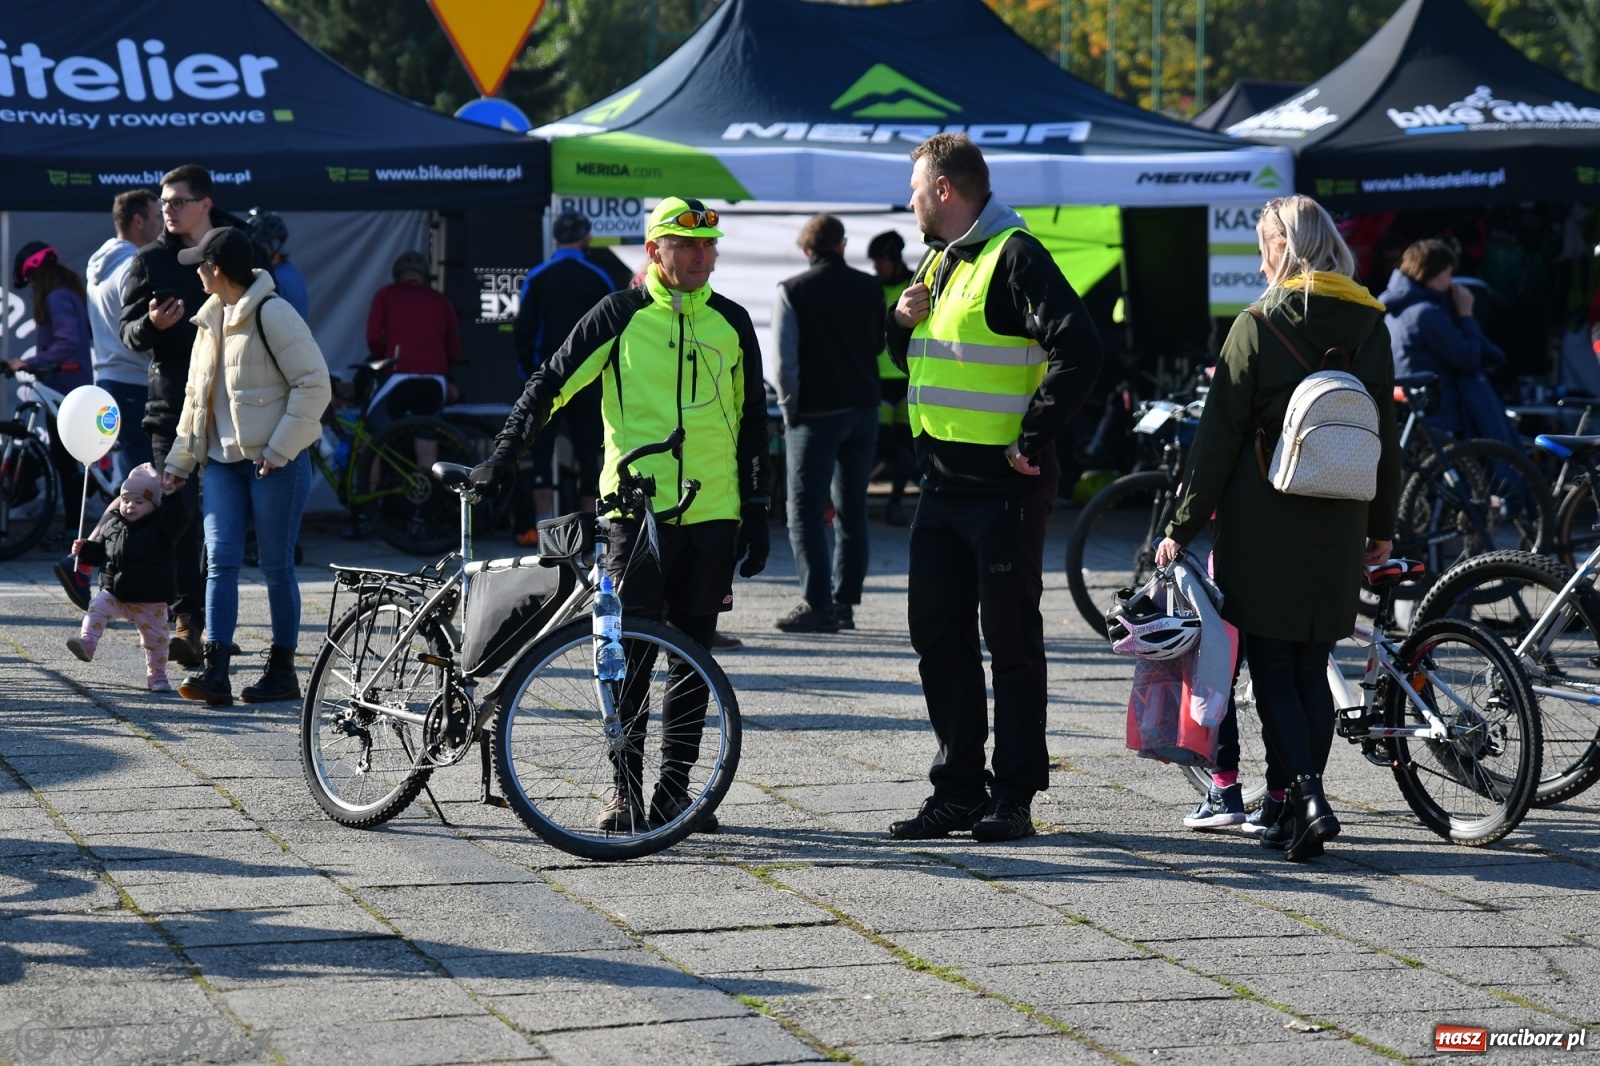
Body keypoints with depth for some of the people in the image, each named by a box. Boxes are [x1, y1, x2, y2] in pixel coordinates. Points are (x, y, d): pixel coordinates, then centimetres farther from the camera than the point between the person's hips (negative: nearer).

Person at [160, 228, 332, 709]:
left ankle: (282, 670, 12)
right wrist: (179, 461, 20)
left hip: (275, 461, -7)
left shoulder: (272, 314, -12)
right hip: (223, 460, 7)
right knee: (220, 561, -4)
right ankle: (215, 673, -9)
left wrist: (279, 450, -17)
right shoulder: (211, 318, 14)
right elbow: (196, 394, 23)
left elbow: (315, 385, -15)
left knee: (276, 565, 1)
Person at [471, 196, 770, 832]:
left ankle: (673, 791, 14)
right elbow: (552, 383, 2)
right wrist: (505, 455, -8)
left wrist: (756, 512, 10)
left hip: (712, 515, 3)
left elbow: (752, 420, 15)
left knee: (693, 655, 6)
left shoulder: (731, 324, 9)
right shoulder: (621, 315, 0)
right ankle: (625, 790, 3)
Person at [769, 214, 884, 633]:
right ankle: (845, 602, 11)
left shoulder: (793, 291, -8)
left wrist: (790, 407, -2)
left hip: (816, 411, -5)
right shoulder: (870, 288, 4)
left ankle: (816, 603, -10)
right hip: (863, 409, 5)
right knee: (852, 510, 11)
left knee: (805, 511, -2)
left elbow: (785, 361, -12)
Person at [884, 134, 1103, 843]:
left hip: (1004, 486, -9)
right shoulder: (937, 259, 17)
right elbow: (913, 357, 29)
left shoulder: (1014, 257, -12)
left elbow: (1079, 350, -23)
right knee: (937, 635, 10)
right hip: (942, 483, 9)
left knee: (1011, 639, -2)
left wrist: (1032, 441, -20)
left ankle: (1014, 797, 4)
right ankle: (958, 789, 18)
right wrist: (902, 322, 6)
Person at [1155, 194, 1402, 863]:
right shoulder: (1370, 327, 5)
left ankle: (1309, 800, -16)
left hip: (1262, 525, -4)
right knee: (1312, 669, 12)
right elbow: (1386, 435, 10)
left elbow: (1219, 437, -8)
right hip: (1337, 531, 4)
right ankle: (1297, 808, 14)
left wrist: (1184, 526, -3)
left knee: (1271, 669, -1)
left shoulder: (1259, 327, -8)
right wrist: (1381, 527, 19)